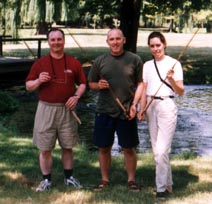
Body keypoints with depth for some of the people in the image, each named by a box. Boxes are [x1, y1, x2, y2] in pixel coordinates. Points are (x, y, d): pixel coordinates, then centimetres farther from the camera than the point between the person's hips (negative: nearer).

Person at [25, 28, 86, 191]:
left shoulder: (74, 63, 4)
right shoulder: (40, 63, 1)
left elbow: (82, 83, 11)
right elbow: (28, 86, 3)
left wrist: (76, 96, -7)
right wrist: (38, 81, -17)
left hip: (67, 110, 1)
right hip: (46, 109, -1)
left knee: (67, 146, 10)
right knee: (45, 148, 2)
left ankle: (69, 177, 24)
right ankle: (46, 180, 14)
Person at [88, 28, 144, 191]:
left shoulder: (134, 60, 1)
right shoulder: (100, 61, 6)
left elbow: (141, 83, 2)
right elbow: (91, 84, 13)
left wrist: (134, 104, -9)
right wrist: (99, 85, -9)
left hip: (126, 112, -2)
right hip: (104, 111, 2)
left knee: (129, 148, 5)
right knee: (104, 147, 8)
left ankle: (131, 180, 18)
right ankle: (105, 180, 21)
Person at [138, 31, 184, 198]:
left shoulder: (174, 64, -3)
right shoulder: (147, 65, 10)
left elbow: (181, 92, -6)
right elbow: (144, 90, 12)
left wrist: (171, 79, -23)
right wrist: (142, 109, 0)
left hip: (167, 106, -5)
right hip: (151, 107, 5)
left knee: (162, 150, -10)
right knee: (157, 150, 9)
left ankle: (162, 187, -1)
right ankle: (168, 183, 21)